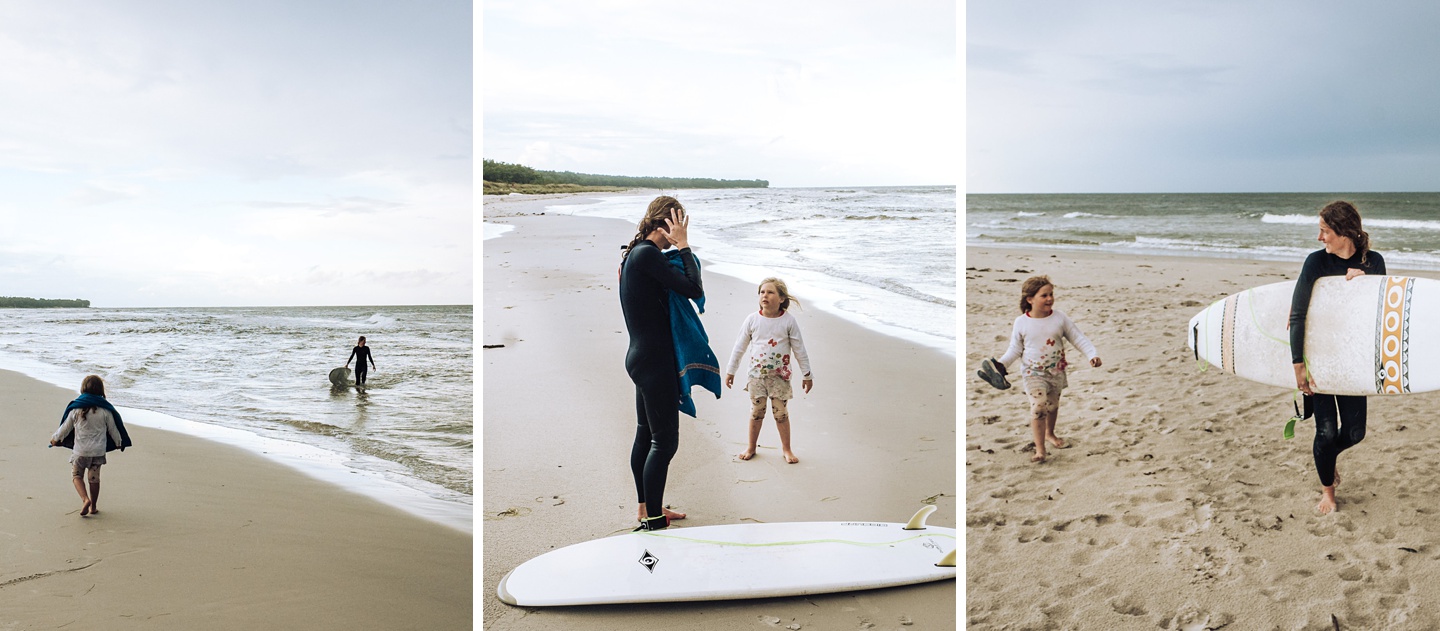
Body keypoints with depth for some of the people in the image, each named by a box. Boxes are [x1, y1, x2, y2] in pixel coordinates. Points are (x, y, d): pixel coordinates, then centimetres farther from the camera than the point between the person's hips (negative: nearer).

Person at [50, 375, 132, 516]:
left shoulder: (76, 408, -6)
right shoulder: (105, 410, -4)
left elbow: (66, 427, 3)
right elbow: (113, 428, 7)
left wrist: (55, 438, 22)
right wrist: (119, 442, 24)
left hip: (80, 450, -1)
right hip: (98, 450, 1)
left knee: (76, 475, 11)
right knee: (94, 478, 11)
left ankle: (85, 499, -11)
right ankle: (93, 507, 17)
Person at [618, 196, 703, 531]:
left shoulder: (634, 253, 12)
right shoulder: (647, 254, -19)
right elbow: (694, 289, -21)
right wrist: (683, 245, -13)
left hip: (642, 356, 10)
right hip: (654, 360, -10)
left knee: (646, 435, 17)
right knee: (664, 440, -5)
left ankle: (648, 509, 29)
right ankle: (653, 523, 1)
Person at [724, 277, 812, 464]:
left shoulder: (788, 321, -7)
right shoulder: (752, 319, -4)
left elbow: (799, 349, 0)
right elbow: (740, 347, 4)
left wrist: (806, 374, 2)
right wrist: (730, 371, 8)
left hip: (780, 375, -1)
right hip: (757, 374, 1)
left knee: (781, 412, 4)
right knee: (757, 412, 7)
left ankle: (786, 448, 20)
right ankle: (751, 447, 22)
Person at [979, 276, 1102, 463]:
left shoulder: (1060, 318, -7)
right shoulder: (1021, 323, -9)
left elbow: (1078, 338, -3)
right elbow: (1015, 349, 0)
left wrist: (1092, 354, -15)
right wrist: (1001, 364, -11)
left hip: (1056, 371, 3)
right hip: (1033, 372, -3)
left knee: (1053, 406, 18)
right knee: (1038, 406, -18)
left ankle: (1050, 434, 47)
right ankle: (1040, 449, -11)